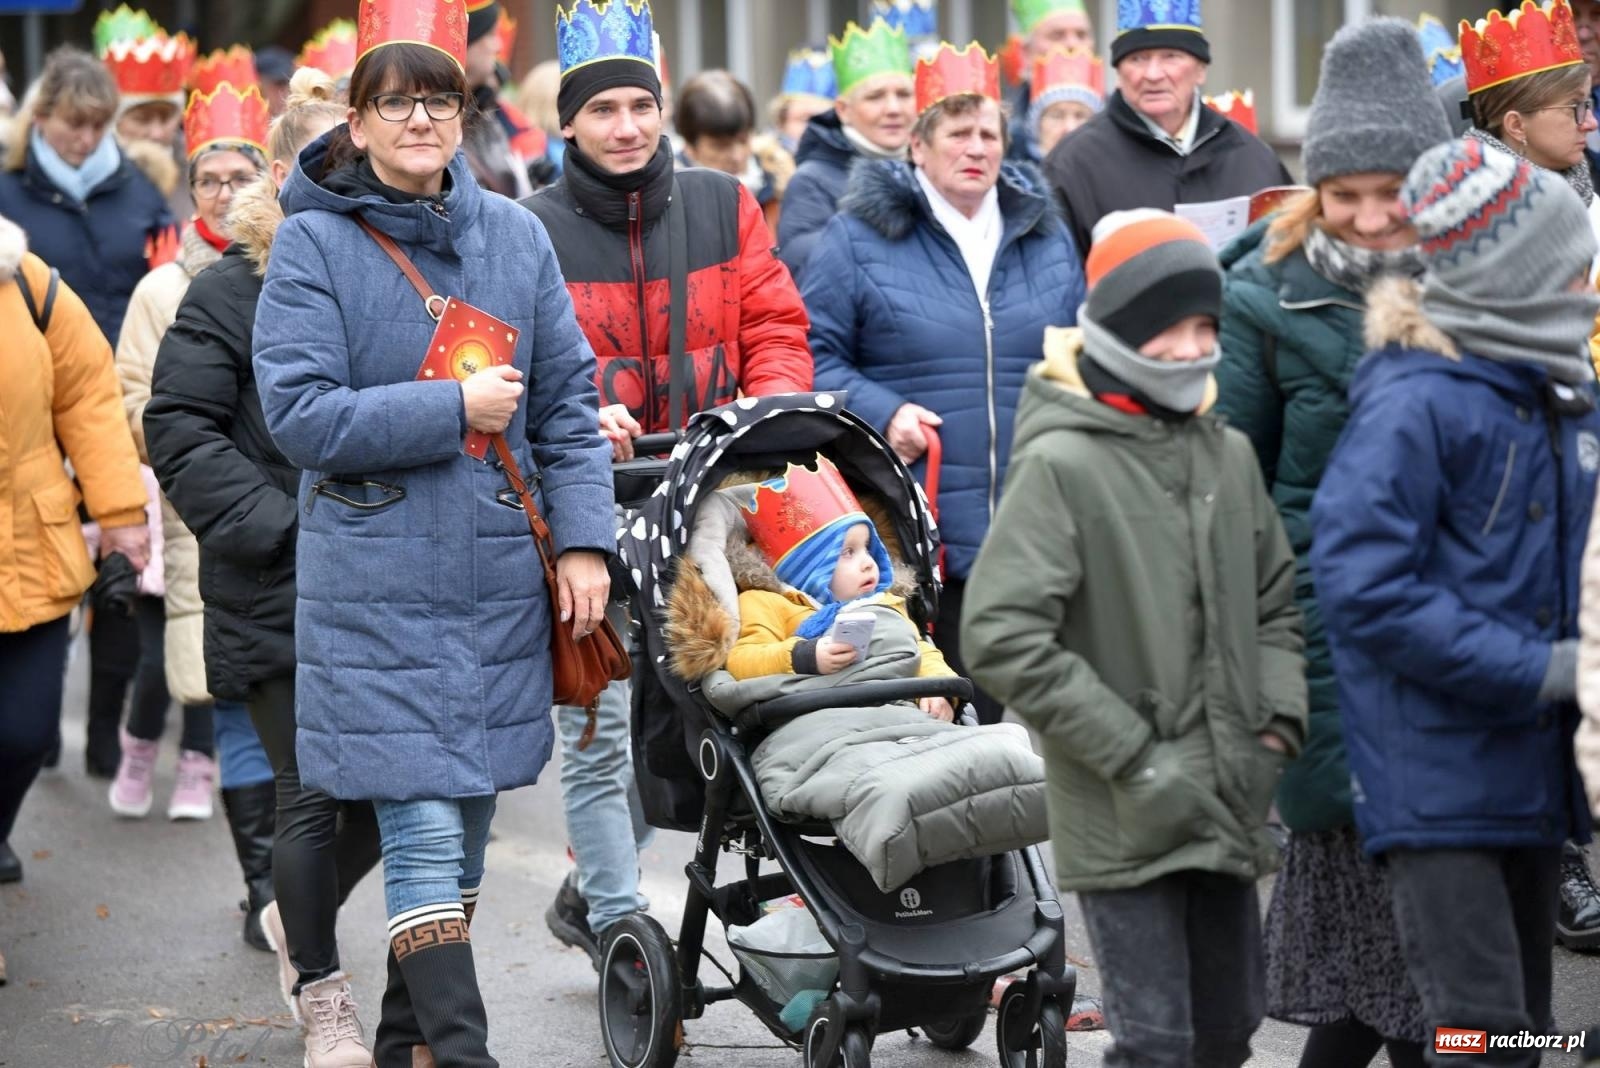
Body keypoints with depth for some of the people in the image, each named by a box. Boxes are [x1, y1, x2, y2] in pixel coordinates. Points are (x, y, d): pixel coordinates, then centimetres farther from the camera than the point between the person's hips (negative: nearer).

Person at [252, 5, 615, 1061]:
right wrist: (456, 408, -14)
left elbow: (569, 401, 9)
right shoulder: (313, 242, -5)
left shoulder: (514, 234, 7)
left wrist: (584, 539, 0)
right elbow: (300, 414, -11)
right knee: (425, 837, -10)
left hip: (500, 578, 4)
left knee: (463, 831, 12)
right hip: (377, 588, -4)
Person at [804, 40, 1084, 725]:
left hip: (1030, 534, 4)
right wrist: (880, 412, -13)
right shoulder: (862, 236, 0)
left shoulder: (1046, 238, 14)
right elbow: (815, 353, 0)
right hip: (909, 538, -4)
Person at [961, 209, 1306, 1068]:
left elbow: (1276, 601, 20)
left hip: (1229, 807, 7)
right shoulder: (1063, 466, -12)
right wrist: (1134, 758, -17)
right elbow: (1000, 638, -17)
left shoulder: (1229, 454, 8)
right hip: (1124, 818, -6)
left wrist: (1278, 723, 3)